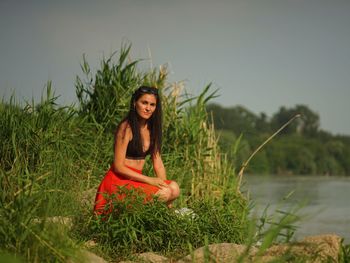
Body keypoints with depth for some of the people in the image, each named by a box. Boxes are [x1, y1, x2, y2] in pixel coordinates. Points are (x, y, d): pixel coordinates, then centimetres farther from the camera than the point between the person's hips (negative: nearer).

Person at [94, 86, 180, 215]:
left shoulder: (151, 128, 11)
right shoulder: (126, 127, -13)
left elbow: (158, 163, 9)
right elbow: (118, 166, -16)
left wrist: (163, 184, -4)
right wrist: (149, 180, -19)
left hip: (136, 179, 7)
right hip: (119, 181, -7)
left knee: (174, 188, -13)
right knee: (163, 193, -23)